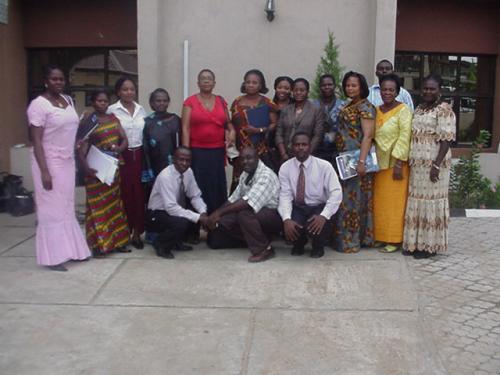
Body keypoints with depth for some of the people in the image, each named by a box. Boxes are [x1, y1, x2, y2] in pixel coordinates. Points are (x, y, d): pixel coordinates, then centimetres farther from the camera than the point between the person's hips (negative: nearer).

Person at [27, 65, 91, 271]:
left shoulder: (68, 100, 9)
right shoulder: (39, 104, -12)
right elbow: (36, 141, -16)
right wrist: (44, 171, -20)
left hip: (67, 162, 7)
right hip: (50, 162, -7)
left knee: (67, 207, 12)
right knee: (52, 208, -1)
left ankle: (70, 250, 21)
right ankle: (54, 257, 8)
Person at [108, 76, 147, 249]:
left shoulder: (141, 110, 9)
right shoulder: (112, 110, -2)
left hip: (139, 156, 3)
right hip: (121, 157, -3)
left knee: (139, 195, 3)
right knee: (124, 195, 0)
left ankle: (137, 233, 13)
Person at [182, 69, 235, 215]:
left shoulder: (221, 101, 12)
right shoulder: (190, 101, 2)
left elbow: (227, 122, 21)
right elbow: (185, 128, -3)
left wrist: (232, 131, -2)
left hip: (218, 151, 3)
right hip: (197, 152, -3)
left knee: (218, 187, 3)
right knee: (199, 188, -4)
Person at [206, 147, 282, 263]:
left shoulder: (265, 175, -22)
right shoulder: (245, 175, 6)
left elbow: (248, 202, -32)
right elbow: (234, 199, 8)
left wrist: (219, 212, -32)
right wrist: (216, 214, -6)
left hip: (273, 215, -8)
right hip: (253, 214, 8)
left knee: (244, 213, -35)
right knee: (222, 222, -4)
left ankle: (263, 249, -19)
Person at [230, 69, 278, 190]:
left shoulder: (267, 103, 3)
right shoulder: (237, 102, 10)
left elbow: (274, 124, 0)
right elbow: (232, 125, 14)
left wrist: (259, 130, -13)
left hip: (261, 150, -2)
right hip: (240, 150, 2)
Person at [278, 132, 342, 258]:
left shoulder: (324, 166, -10)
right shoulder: (285, 167, -4)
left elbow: (336, 193, -16)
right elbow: (285, 195, -11)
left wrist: (324, 216, -30)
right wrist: (286, 219, -29)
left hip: (319, 208, -1)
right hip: (297, 208, 2)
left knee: (316, 227, -32)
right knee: (288, 228, -28)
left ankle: (318, 247, 8)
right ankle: (298, 244, 12)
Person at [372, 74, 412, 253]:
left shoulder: (403, 110, -8)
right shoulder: (377, 110, 11)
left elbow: (404, 138, -14)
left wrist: (399, 164, -19)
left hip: (395, 163, -6)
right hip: (379, 163, 6)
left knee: (393, 202, 0)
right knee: (379, 201, 9)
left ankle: (394, 240, 8)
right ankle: (379, 236, 19)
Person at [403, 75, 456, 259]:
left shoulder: (444, 110, -9)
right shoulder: (418, 109, 15)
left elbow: (446, 140, -15)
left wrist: (437, 165, -21)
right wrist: (410, 161, 13)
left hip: (433, 164, -7)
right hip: (417, 164, 7)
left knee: (431, 201, -1)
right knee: (416, 201, 10)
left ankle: (430, 245, 9)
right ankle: (415, 242, 20)